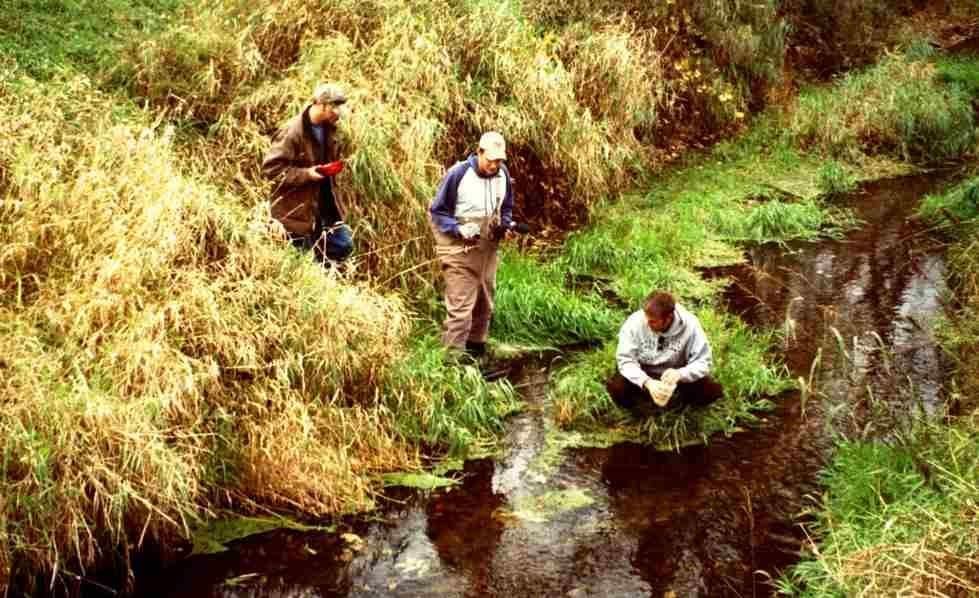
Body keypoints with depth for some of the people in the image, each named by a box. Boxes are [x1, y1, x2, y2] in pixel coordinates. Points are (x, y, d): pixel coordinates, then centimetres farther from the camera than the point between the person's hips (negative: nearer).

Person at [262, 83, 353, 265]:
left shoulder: (328, 128, 4)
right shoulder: (292, 132, -21)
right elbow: (270, 168, -23)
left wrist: (333, 167, 4)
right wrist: (306, 174, -26)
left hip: (325, 206, 7)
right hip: (297, 209, -7)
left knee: (344, 246, 8)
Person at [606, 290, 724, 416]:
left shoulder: (689, 325, -22)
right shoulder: (635, 322, -22)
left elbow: (703, 362, -19)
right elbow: (625, 360, -21)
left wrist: (679, 374, -38)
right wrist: (647, 382, -37)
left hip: (675, 376, 0)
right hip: (643, 375, 0)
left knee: (712, 391, -23)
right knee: (616, 388, -30)